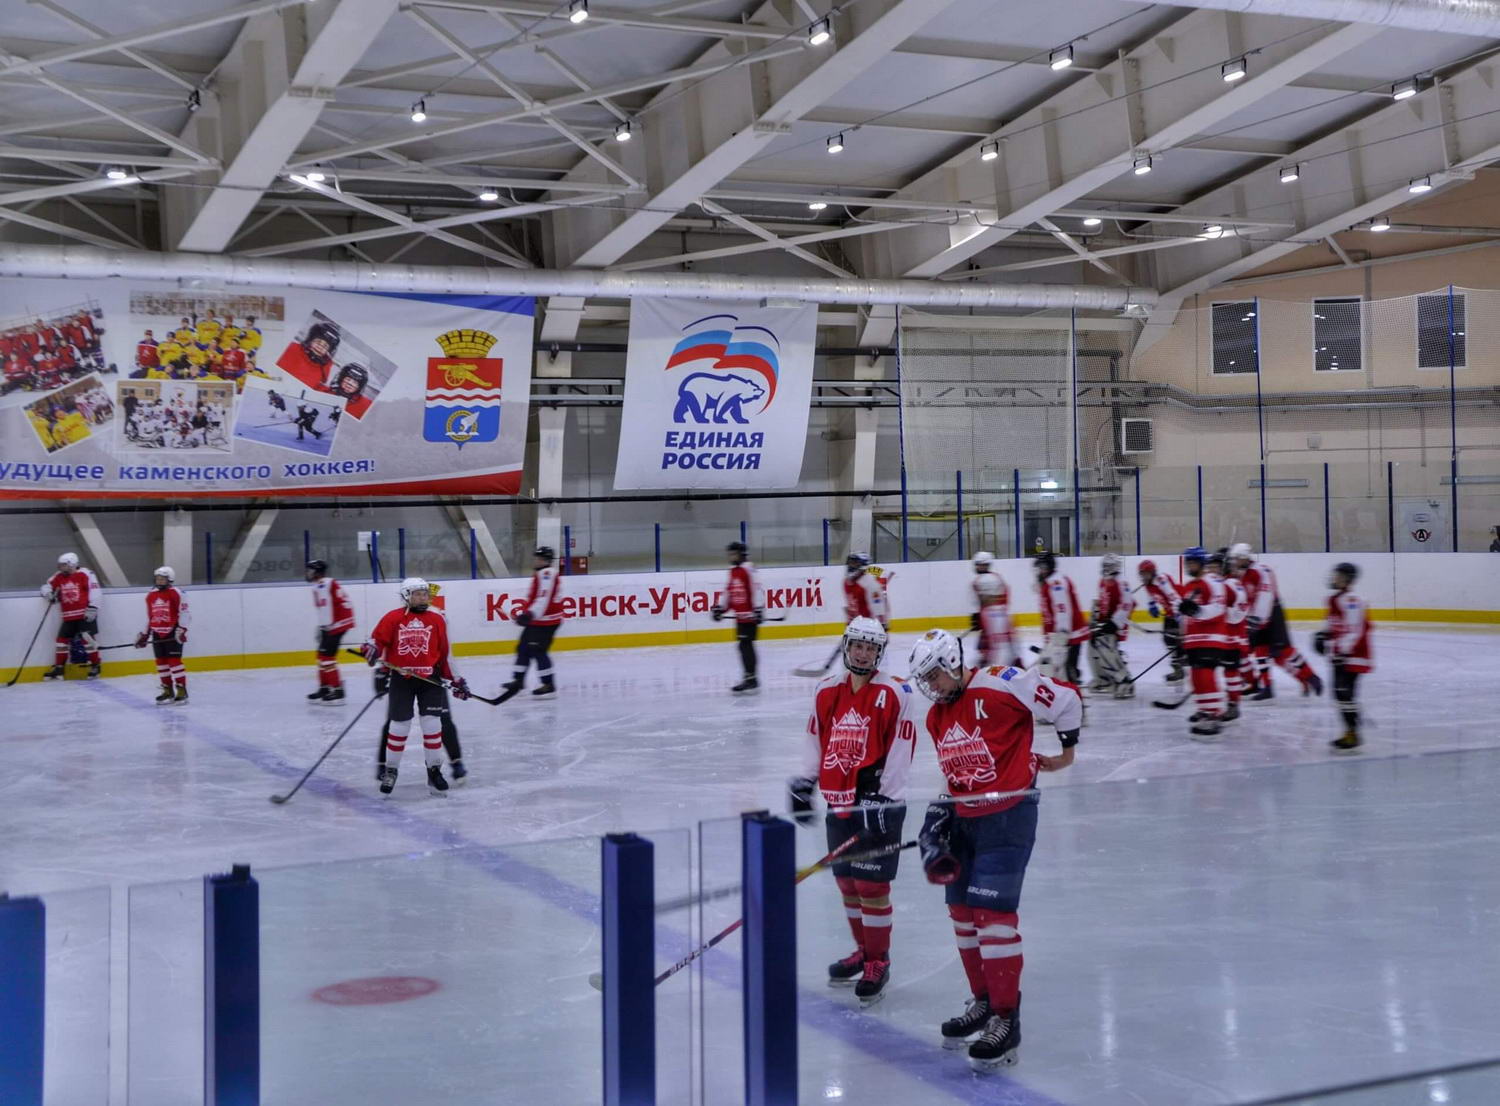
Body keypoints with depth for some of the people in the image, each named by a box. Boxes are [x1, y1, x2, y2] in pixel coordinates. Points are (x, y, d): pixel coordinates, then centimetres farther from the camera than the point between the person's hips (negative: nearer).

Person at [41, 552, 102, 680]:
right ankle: (59, 668, 19)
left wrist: (92, 608, -18)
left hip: (85, 615, -7)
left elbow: (94, 590, -14)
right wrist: (48, 593, -6)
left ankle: (95, 666, 1)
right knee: (62, 639, 8)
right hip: (68, 616, 7)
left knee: (87, 638, -11)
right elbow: (47, 586, 19)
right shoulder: (59, 577, 8)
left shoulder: (85, 574, -11)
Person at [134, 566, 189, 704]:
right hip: (157, 634, 7)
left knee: (174, 661, -10)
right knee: (161, 662, 9)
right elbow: (149, 617, 19)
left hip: (172, 633, -7)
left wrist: (182, 630, -18)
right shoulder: (151, 596, 12)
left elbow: (183, 613, -10)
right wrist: (144, 634, 18)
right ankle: (167, 691, 17)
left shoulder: (176, 594, -8)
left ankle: (182, 691, -6)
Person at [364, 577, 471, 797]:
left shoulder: (437, 619, 6)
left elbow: (445, 653, 11)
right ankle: (390, 771, 20)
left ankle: (435, 772, 9)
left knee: (433, 724, -2)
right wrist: (379, 668, -13)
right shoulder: (392, 618, -3)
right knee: (398, 725, 3)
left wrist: (455, 680, 11)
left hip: (430, 679, 2)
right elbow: (376, 641, 1)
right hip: (401, 678, -2)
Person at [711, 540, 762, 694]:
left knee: (746, 644, -11)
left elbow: (756, 589, -18)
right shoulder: (733, 572, 16)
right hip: (740, 616, 9)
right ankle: (749, 678, 15)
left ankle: (751, 678, -10)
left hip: (750, 615, -9)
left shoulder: (747, 569, -12)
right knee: (744, 646, 10)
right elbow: (730, 593, 24)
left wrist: (758, 609, -23)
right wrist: (721, 608, 20)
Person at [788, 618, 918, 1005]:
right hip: (838, 803, 6)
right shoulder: (826, 692, 8)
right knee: (847, 882, 15)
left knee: (872, 885, -4)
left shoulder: (895, 694, -8)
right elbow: (814, 740, 17)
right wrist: (803, 783, 11)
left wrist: (882, 796, -15)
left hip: (877, 805, -6)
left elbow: (900, 750, -11)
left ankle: (879, 962, 7)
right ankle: (863, 950, 32)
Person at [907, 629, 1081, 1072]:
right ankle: (983, 1002, 29)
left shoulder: (1000, 686, -16)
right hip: (964, 818, 9)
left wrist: (1067, 745, 3)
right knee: (962, 909, 13)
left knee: (993, 911, -13)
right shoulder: (936, 717, 10)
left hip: (1008, 815, -9)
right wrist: (942, 813, 10)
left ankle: (1006, 1019, -8)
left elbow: (1066, 697, -10)